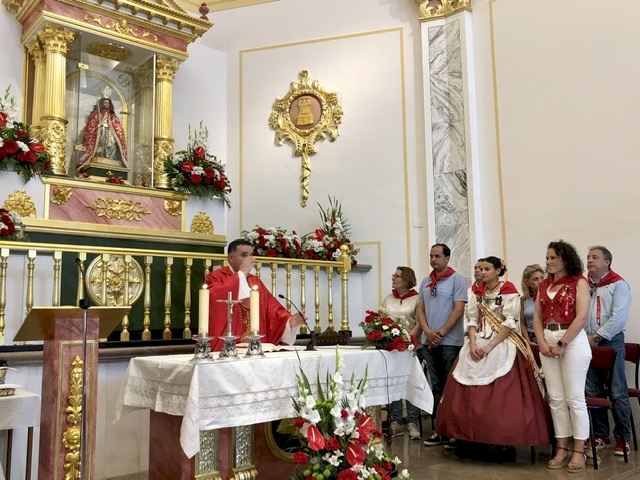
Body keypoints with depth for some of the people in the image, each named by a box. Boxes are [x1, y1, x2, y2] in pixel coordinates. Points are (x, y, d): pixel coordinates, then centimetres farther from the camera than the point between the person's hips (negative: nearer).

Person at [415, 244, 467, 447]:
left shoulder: (457, 279, -2)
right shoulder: (425, 282, 14)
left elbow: (459, 309, -9)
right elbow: (419, 309, 11)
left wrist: (441, 332, -12)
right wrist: (428, 332, -5)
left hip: (450, 341, -5)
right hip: (429, 342, 5)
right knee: (437, 387, 9)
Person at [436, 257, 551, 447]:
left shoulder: (509, 291, -5)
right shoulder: (478, 292, 13)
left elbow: (510, 323, -11)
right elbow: (473, 321, 9)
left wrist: (489, 346, -16)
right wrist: (473, 344, -8)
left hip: (502, 345, -5)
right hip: (478, 346, 6)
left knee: (500, 397, -8)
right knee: (470, 394, 2)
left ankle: (502, 439, 4)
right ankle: (475, 436, 13)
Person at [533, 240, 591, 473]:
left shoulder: (579, 282, -3)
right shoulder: (544, 285, 13)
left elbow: (581, 317, -11)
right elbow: (537, 317, 10)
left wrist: (562, 344, -14)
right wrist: (542, 343, -5)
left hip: (573, 340, -5)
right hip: (547, 341, 6)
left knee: (574, 398, -1)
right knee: (556, 398, 7)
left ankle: (578, 450, 9)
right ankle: (562, 448, 16)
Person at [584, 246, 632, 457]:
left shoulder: (618, 285, -3)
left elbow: (618, 317, -14)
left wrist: (597, 337, -15)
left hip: (611, 342, -5)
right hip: (587, 343, 5)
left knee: (617, 392, 0)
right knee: (593, 392, 8)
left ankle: (622, 437, 11)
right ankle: (600, 436, 17)